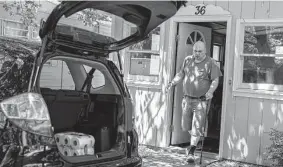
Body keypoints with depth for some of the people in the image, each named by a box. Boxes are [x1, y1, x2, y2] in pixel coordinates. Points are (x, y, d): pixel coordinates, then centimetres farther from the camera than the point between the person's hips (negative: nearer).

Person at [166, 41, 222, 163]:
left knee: (196, 127, -5)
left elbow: (215, 80, -12)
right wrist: (172, 83, 3)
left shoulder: (210, 63, -10)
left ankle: (191, 153, 6)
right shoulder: (188, 60, 4)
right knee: (185, 126, 14)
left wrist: (210, 91, -29)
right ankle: (195, 141, 42)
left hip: (201, 100, -5)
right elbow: (181, 74, 15)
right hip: (187, 98, 5)